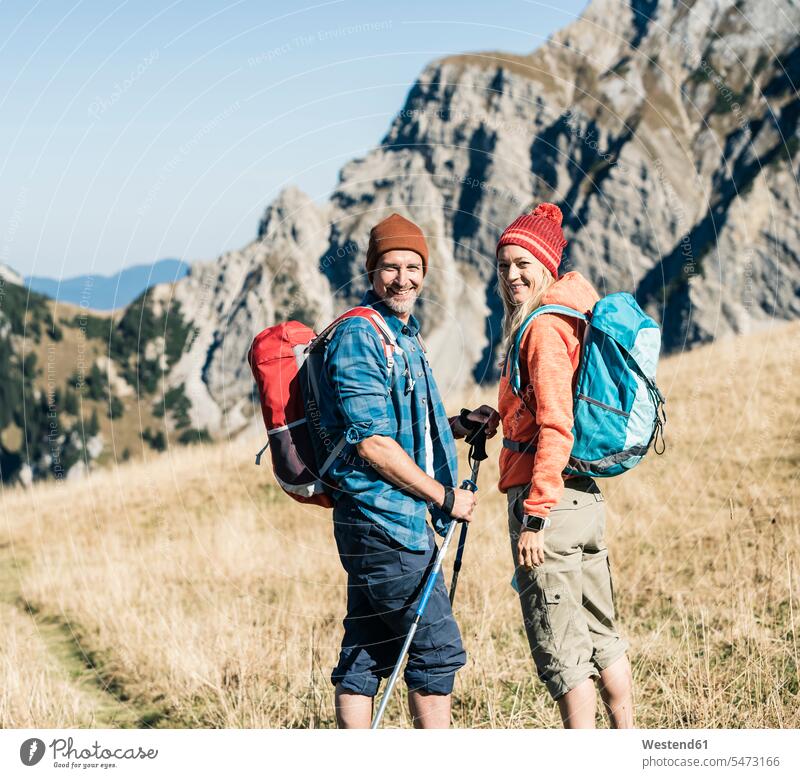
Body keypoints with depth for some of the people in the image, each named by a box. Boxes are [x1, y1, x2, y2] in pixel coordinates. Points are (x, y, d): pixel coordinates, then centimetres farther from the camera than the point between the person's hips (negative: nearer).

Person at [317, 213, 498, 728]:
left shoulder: (405, 336, 18)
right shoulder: (358, 338, -13)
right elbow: (372, 444, -18)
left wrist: (460, 426, 8)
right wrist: (444, 496, -13)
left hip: (399, 518, 9)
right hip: (381, 517, -9)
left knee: (366, 653, 10)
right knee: (438, 647, -7)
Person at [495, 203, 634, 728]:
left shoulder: (544, 327, -13)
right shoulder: (571, 317, 16)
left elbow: (556, 428, -20)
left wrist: (535, 515, -21)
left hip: (548, 497, -10)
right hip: (585, 495, 10)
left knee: (561, 646, -5)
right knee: (601, 634, 16)